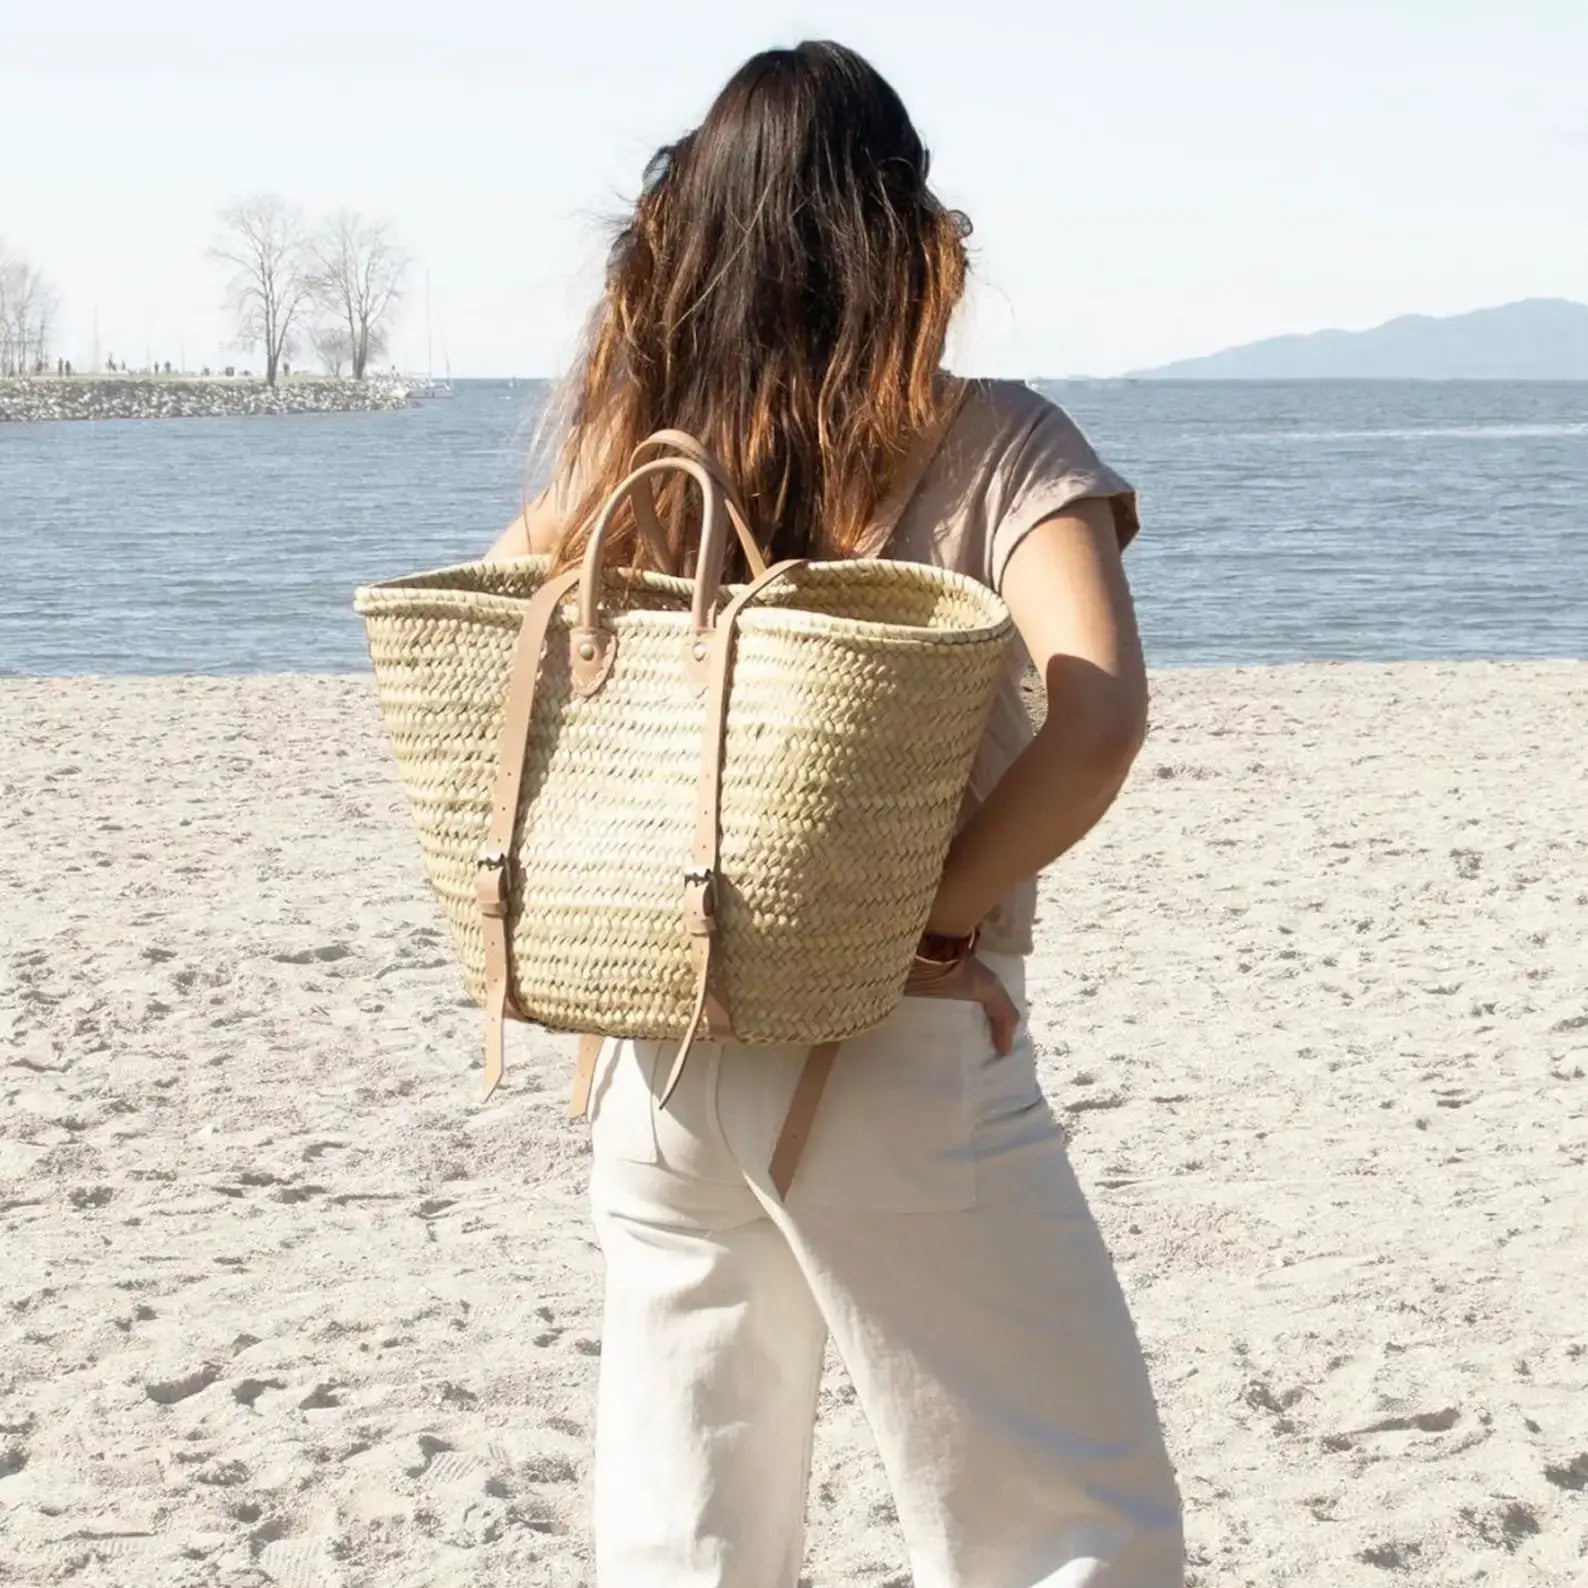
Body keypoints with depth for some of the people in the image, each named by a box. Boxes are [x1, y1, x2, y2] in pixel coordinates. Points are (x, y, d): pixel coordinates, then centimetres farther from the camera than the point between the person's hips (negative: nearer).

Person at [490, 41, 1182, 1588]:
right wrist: (930, 921, -13)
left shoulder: (635, 454, 5)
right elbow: (1096, 719, -21)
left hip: (656, 1059, 5)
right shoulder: (991, 445, -8)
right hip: (900, 1059, -5)